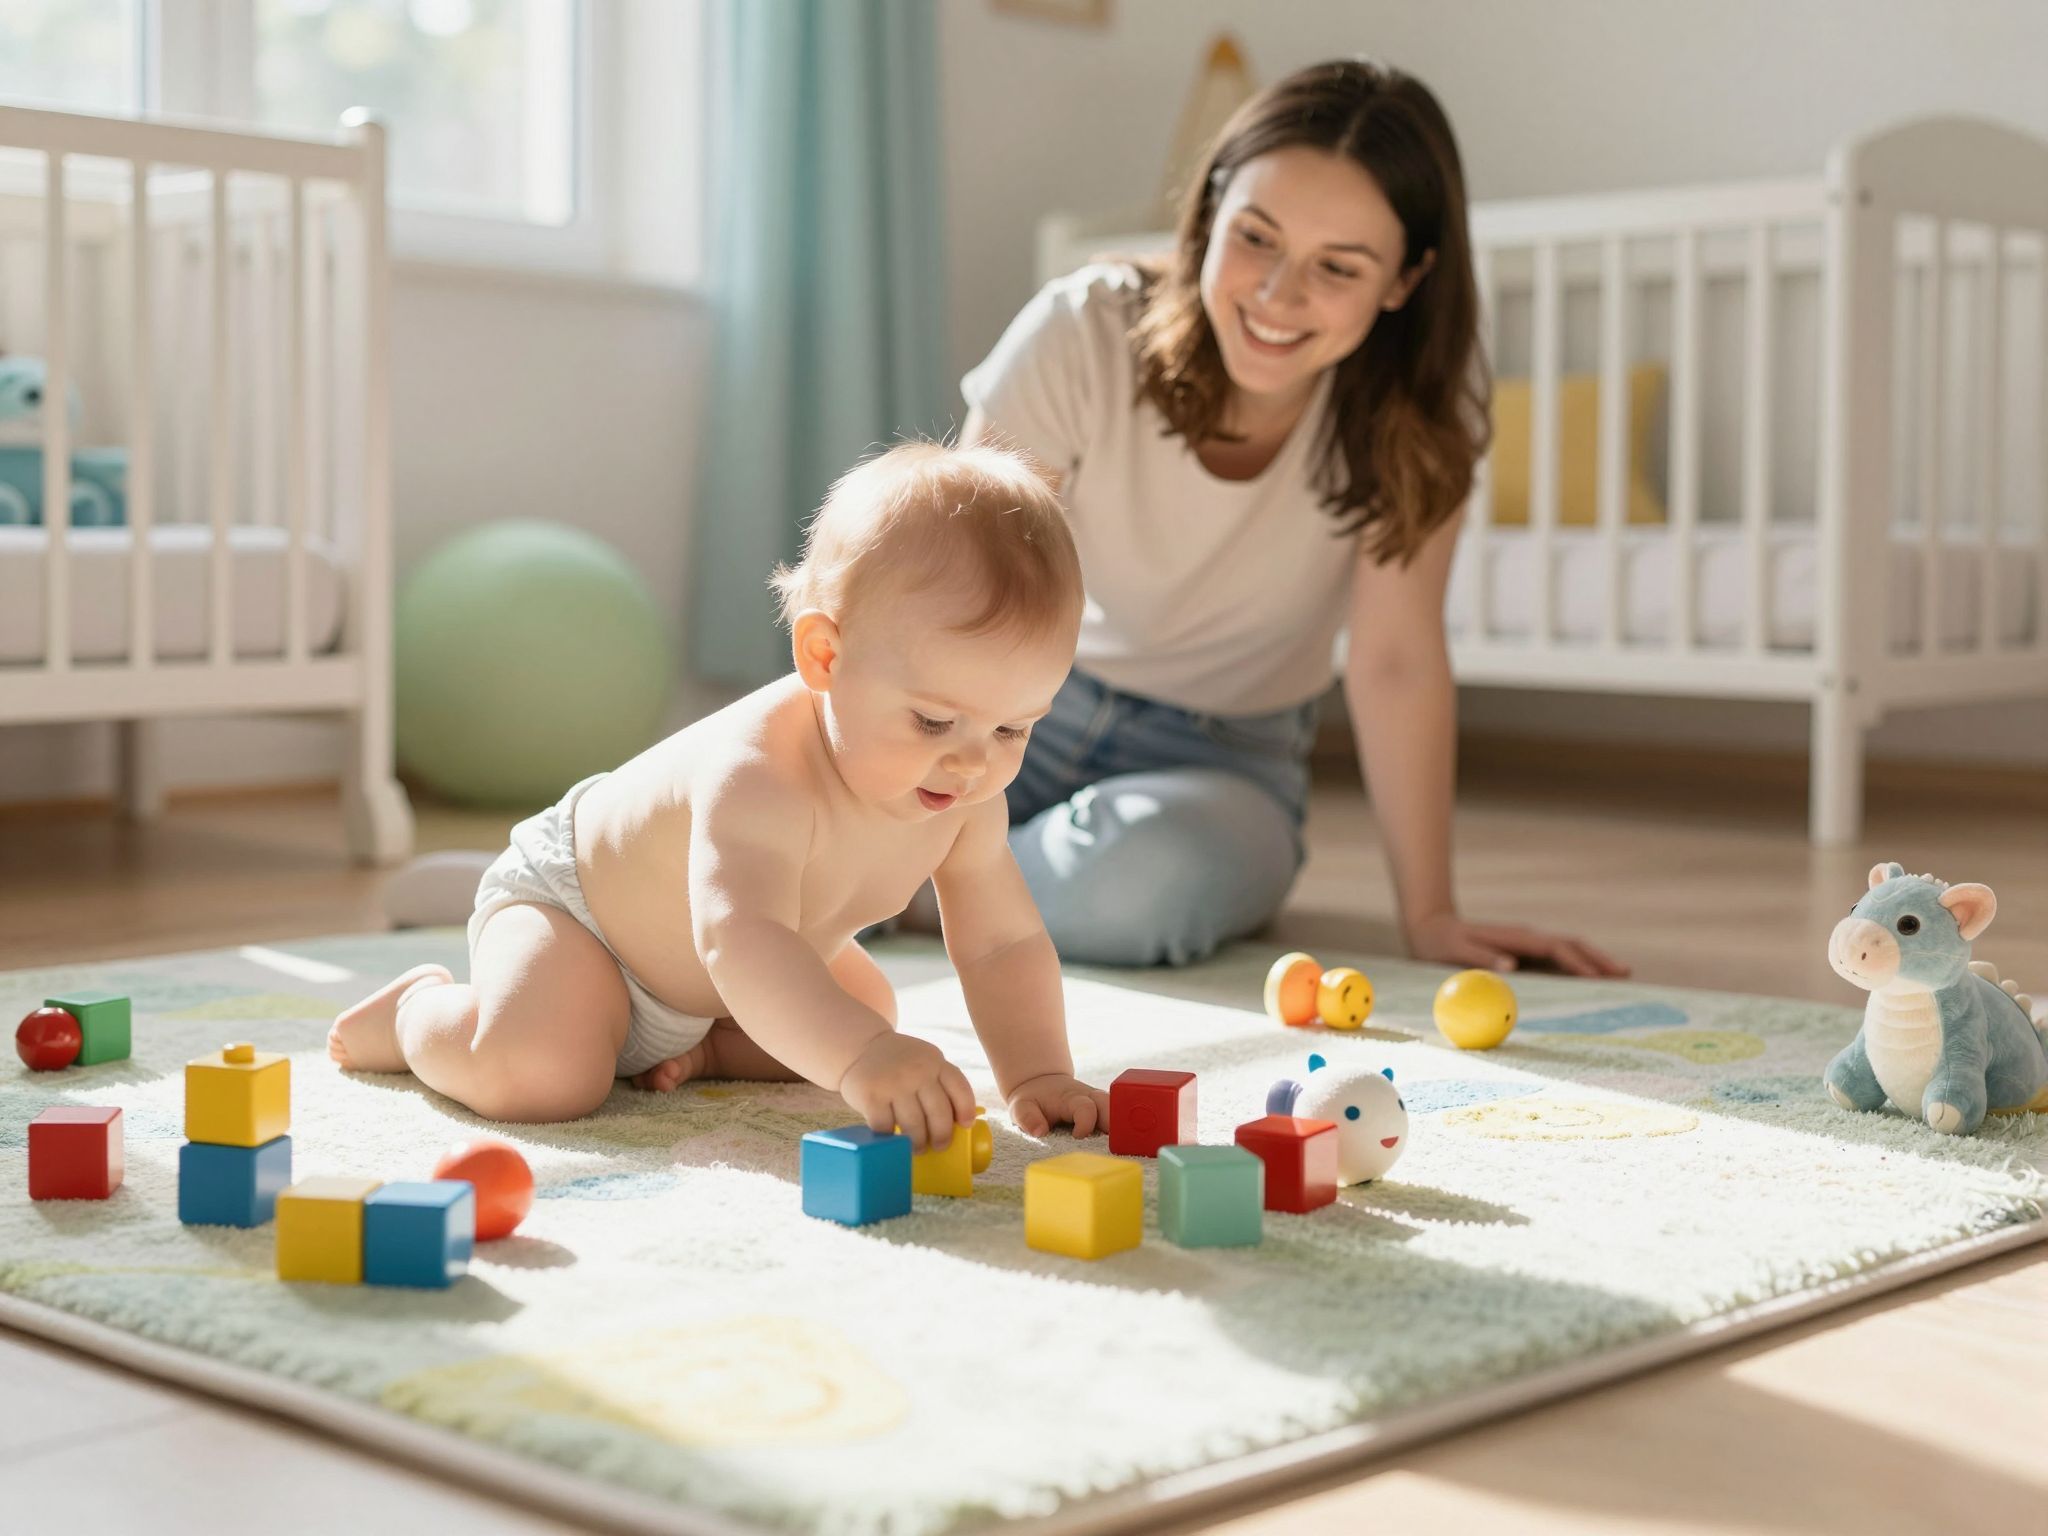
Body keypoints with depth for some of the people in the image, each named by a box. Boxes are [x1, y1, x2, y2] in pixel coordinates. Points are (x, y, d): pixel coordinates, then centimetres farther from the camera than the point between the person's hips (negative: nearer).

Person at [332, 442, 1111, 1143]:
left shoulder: (965, 803, -19)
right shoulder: (761, 775, -45)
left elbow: (1004, 943, -9)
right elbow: (738, 938, -58)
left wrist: (1038, 1075, -23)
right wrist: (858, 1059, -71)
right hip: (565, 893, -8)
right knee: (536, 1072, -30)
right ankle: (419, 1011, 1)